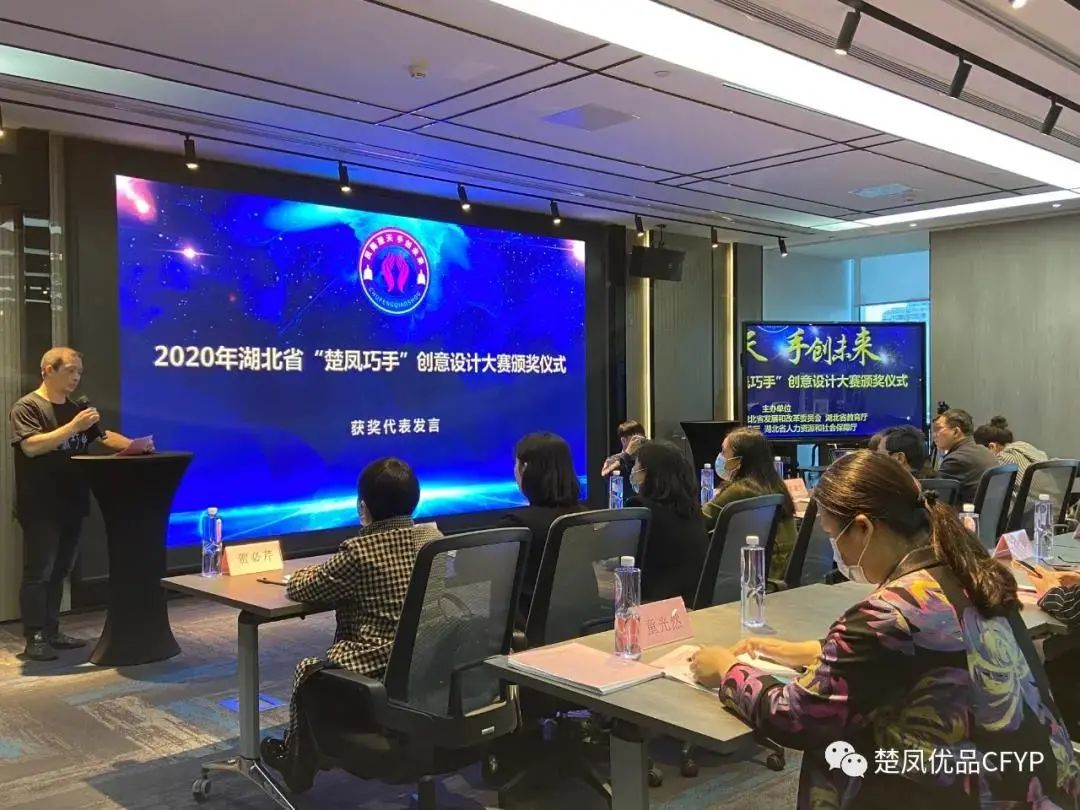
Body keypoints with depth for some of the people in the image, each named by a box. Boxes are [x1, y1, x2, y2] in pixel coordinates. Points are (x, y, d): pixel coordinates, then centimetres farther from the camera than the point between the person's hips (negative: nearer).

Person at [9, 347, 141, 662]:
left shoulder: (76, 408, 14)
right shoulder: (27, 407, -9)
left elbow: (103, 436, 15)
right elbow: (31, 446, -22)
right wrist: (74, 427, -25)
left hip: (71, 506, 7)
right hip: (41, 509, -7)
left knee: (58, 572, 13)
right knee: (38, 573, -2)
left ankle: (51, 632, 21)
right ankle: (34, 639, 4)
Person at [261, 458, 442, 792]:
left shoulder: (359, 550, -17)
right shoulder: (434, 536, 2)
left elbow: (298, 589, -6)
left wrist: (313, 573, 17)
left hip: (379, 668, -7)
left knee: (307, 671, 21)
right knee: (326, 663, 31)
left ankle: (296, 763, 39)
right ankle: (326, 748, 43)